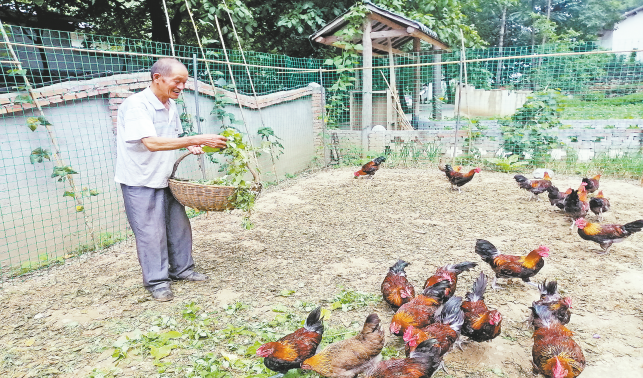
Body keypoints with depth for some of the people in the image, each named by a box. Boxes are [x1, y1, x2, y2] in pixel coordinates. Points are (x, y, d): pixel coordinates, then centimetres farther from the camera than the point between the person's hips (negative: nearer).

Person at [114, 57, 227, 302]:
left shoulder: (170, 104, 6)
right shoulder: (136, 105, -21)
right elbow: (152, 143, -33)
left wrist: (189, 146, -2)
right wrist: (197, 139, -36)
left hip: (165, 178, 8)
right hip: (140, 181, -8)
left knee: (179, 226, 13)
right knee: (151, 232, 0)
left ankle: (182, 269, 30)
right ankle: (156, 281, 16)